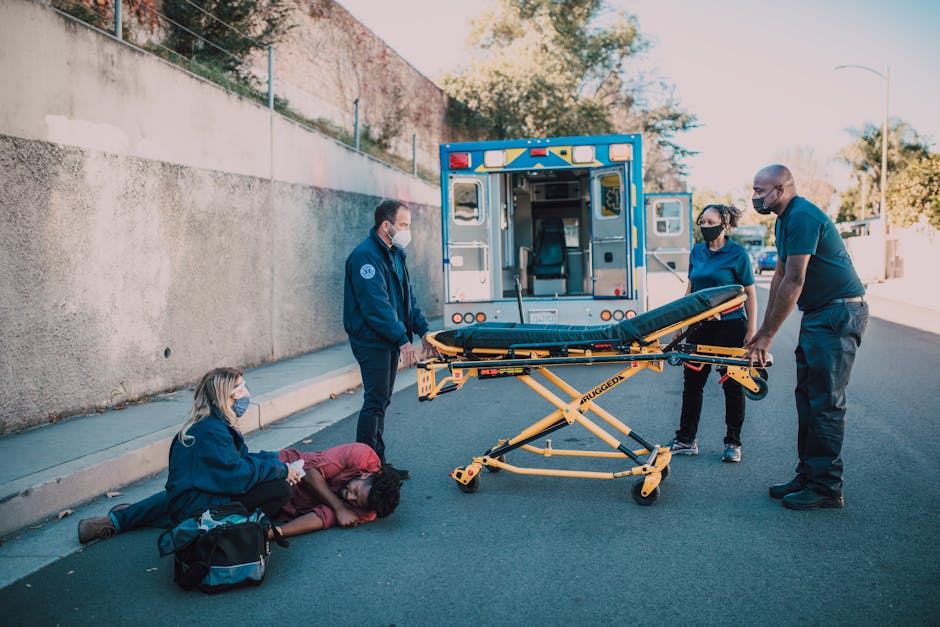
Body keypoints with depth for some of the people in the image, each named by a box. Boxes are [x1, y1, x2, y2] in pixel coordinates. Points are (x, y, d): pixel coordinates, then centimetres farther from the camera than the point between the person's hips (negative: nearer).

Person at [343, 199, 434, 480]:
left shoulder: (396, 253, 14)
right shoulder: (365, 256, -16)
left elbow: (408, 296, 17)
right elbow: (376, 304, -24)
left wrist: (423, 330, 6)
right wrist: (402, 339, -27)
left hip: (391, 339, 9)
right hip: (371, 339, -9)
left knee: (381, 402, 13)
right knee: (375, 402, -7)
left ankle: (377, 464, 20)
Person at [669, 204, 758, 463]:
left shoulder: (738, 254, -7)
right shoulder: (697, 251, 8)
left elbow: (749, 294, -5)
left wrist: (752, 330, -10)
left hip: (730, 326, -5)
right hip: (700, 325, 5)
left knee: (732, 385, 4)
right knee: (692, 382, 7)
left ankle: (733, 443, 16)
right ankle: (686, 441, 16)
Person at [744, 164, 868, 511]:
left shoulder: (803, 217, -18)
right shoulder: (785, 220, 15)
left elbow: (794, 282, -21)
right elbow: (780, 276, 17)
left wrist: (767, 335, -17)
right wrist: (763, 331, 14)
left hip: (839, 313, -10)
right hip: (818, 314, 10)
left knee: (826, 401, -7)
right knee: (807, 396, 10)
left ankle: (826, 487, 1)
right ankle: (808, 476, 17)